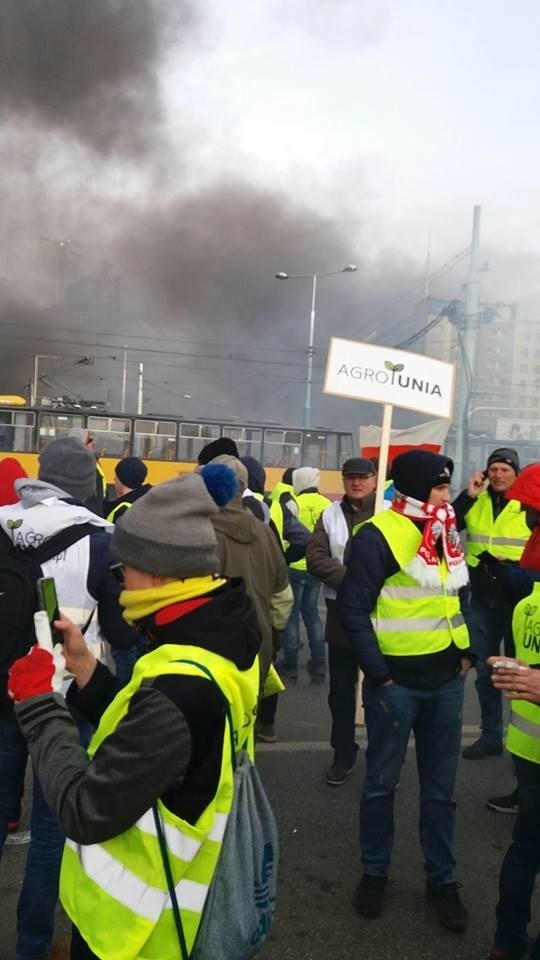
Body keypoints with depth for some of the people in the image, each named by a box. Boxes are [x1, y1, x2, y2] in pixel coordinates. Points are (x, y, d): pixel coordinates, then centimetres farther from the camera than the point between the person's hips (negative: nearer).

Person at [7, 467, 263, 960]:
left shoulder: (179, 689, -35)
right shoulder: (223, 639, -6)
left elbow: (85, 813, -28)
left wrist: (38, 703, -18)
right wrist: (83, 664, -4)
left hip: (130, 920, -8)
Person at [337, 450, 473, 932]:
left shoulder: (446, 533, 7)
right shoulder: (378, 536, -15)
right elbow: (352, 608, -15)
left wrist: (467, 650, 8)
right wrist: (378, 673, -15)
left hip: (446, 680, 6)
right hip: (396, 682, -6)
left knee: (440, 786, 17)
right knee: (382, 782, 12)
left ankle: (442, 878, 33)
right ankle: (375, 872, 31)